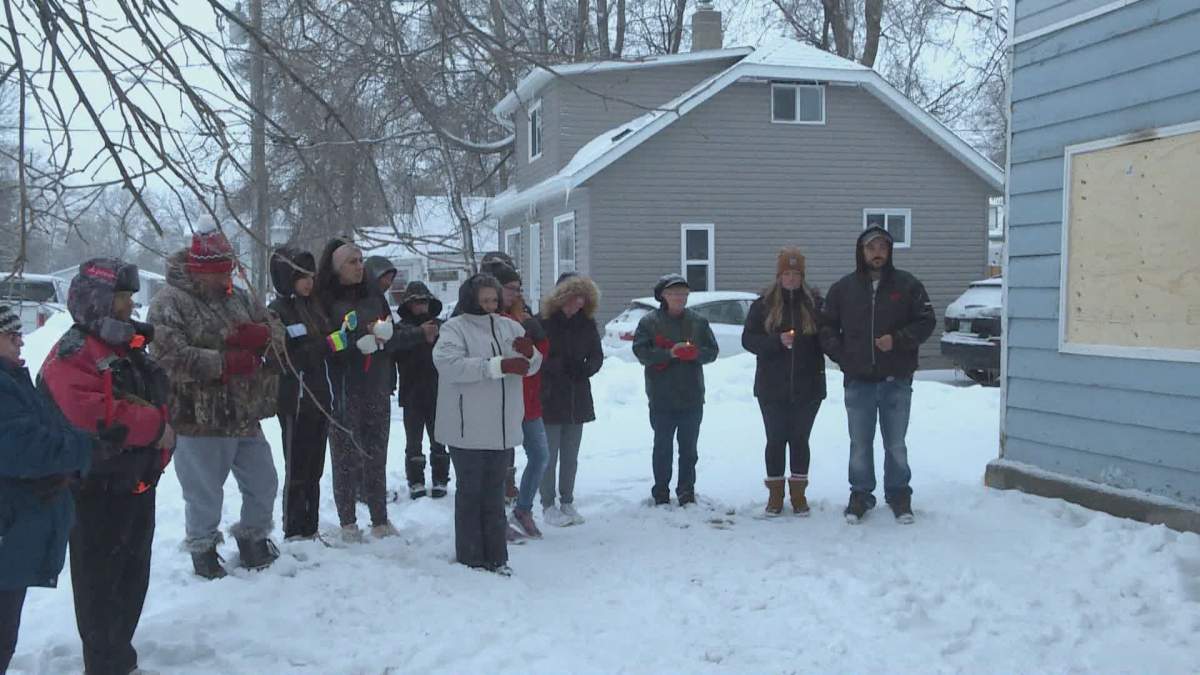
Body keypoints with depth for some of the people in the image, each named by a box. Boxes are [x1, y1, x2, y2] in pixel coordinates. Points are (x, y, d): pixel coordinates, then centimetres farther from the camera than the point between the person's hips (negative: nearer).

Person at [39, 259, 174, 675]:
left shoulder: (129, 347, 12)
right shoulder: (72, 355, -16)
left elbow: (155, 402, 15)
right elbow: (91, 415, -30)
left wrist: (160, 447, -4)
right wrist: (154, 427, -23)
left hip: (138, 483, 9)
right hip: (98, 489, -9)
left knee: (133, 575, 17)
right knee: (100, 579, 2)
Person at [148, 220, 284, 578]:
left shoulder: (238, 297, 10)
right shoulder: (169, 303, -12)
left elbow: (278, 332, 10)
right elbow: (168, 357, -23)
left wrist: (258, 335, -14)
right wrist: (224, 363, -26)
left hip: (245, 416, 7)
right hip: (200, 422, -7)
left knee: (263, 483, 17)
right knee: (205, 494, 6)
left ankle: (253, 540, 38)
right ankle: (203, 549, 29)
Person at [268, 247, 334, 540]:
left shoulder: (313, 305, 12)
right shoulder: (277, 311, -9)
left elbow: (328, 338, 15)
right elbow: (288, 360, -18)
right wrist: (327, 344, -22)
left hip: (320, 399, 7)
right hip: (296, 402, -7)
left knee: (314, 470, 12)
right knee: (296, 470, 1)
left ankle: (310, 529, 21)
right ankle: (294, 533, 11)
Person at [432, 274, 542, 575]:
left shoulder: (508, 327, 11)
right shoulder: (455, 328, -6)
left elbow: (532, 367, 14)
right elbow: (448, 363, -23)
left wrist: (530, 353, -11)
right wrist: (499, 365, -27)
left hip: (500, 426, 5)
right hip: (468, 428, -5)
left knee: (494, 493, 12)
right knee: (470, 492, 2)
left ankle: (495, 557, 19)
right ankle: (470, 558, 11)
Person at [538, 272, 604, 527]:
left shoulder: (586, 323, 5)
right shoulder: (543, 322, -12)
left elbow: (597, 355, 10)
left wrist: (585, 368, -10)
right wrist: (560, 366, -21)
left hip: (578, 400, 5)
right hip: (549, 399, -5)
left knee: (571, 457, 14)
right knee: (550, 455, 3)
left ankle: (567, 502, 25)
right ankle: (548, 505, 14)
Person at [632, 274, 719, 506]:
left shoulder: (698, 321, 8)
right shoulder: (649, 322, 0)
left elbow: (712, 351, 4)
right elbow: (641, 352, -10)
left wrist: (694, 352, -16)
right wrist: (669, 353, -22)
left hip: (692, 398, 2)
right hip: (661, 399, -2)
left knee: (689, 448, 9)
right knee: (663, 448, 7)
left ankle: (687, 492, 18)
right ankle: (661, 493, 15)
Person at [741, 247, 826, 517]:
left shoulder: (815, 303, 3)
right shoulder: (763, 304, 2)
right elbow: (748, 339, -3)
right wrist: (777, 341, -17)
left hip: (807, 386, 0)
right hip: (772, 387, 0)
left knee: (800, 439, 7)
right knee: (776, 439, 5)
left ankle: (798, 494, 18)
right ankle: (775, 495, 16)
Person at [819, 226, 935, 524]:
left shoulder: (907, 285, 1)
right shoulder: (843, 288, 5)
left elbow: (926, 321, 1)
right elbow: (827, 328, 9)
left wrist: (898, 339, -13)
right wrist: (842, 355, -3)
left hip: (896, 380, -1)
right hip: (858, 382, 1)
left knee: (896, 445, 9)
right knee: (860, 445, 9)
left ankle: (899, 495, 23)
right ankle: (861, 495, 21)